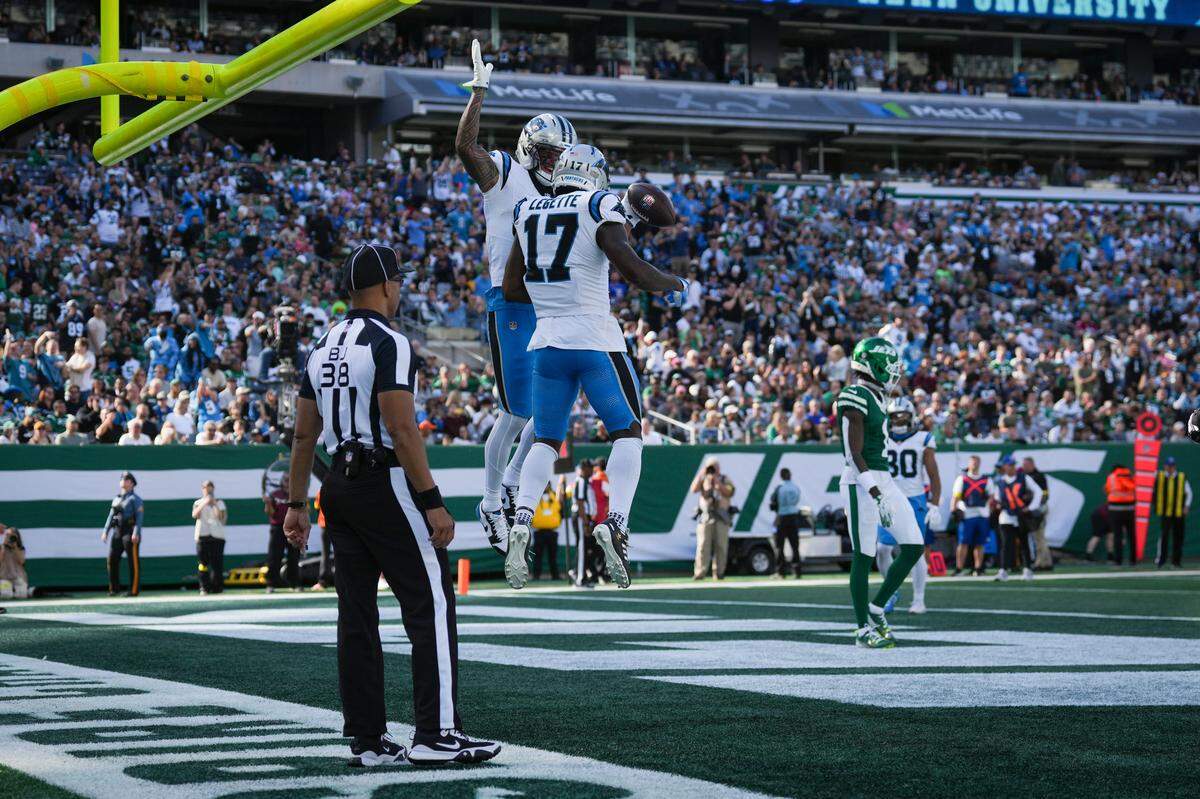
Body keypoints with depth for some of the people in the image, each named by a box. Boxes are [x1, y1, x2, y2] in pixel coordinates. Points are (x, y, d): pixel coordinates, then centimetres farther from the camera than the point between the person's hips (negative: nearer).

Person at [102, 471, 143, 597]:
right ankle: (114, 588, 11)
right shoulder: (116, 499, 20)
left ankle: (134, 590, -4)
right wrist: (105, 532, 10)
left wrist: (136, 533, -21)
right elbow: (111, 517, 21)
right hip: (116, 532, 7)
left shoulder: (135, 499, 0)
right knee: (112, 559, 2)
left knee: (133, 562, -5)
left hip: (129, 533, -7)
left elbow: (139, 517, -10)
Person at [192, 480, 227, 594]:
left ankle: (217, 587, 1)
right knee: (203, 562, -6)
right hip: (202, 536, 0)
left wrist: (215, 504, -9)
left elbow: (221, 517, -2)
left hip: (217, 536, 0)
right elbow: (195, 515, -8)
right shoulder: (198, 503, 13)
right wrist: (204, 503, -17)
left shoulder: (220, 503, 14)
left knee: (217, 562, -4)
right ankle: (204, 588, -4)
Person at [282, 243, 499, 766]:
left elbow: (304, 435, 15)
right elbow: (402, 431, -19)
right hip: (386, 486, -8)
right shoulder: (388, 344, -12)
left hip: (339, 487, 8)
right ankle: (435, 733, -7)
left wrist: (296, 505, 20)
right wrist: (432, 502, -17)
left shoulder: (323, 348, 13)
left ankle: (367, 739, 11)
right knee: (431, 606, -4)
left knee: (357, 614, 9)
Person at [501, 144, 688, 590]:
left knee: (545, 440, 14)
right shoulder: (599, 210, -6)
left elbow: (511, 288, 15)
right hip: (595, 340, -5)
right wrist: (674, 286, 2)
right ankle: (615, 521, -14)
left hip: (547, 342, 5)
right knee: (627, 432, 7)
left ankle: (522, 520, -9)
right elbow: (633, 270, -14)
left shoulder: (528, 215, 11)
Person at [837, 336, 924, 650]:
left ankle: (877, 608, 16)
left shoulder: (874, 397, 14)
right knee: (864, 556, -2)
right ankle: (864, 629, 7)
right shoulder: (855, 399, -14)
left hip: (882, 480, 9)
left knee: (914, 546, 5)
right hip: (862, 483, -9)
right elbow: (854, 454, -18)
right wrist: (876, 495, -23)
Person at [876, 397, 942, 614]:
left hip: (915, 501, -2)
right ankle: (892, 591, 13)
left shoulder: (923, 441, 0)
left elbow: (934, 477, 1)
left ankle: (919, 600, 5)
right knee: (883, 549, -7)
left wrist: (934, 505, -5)